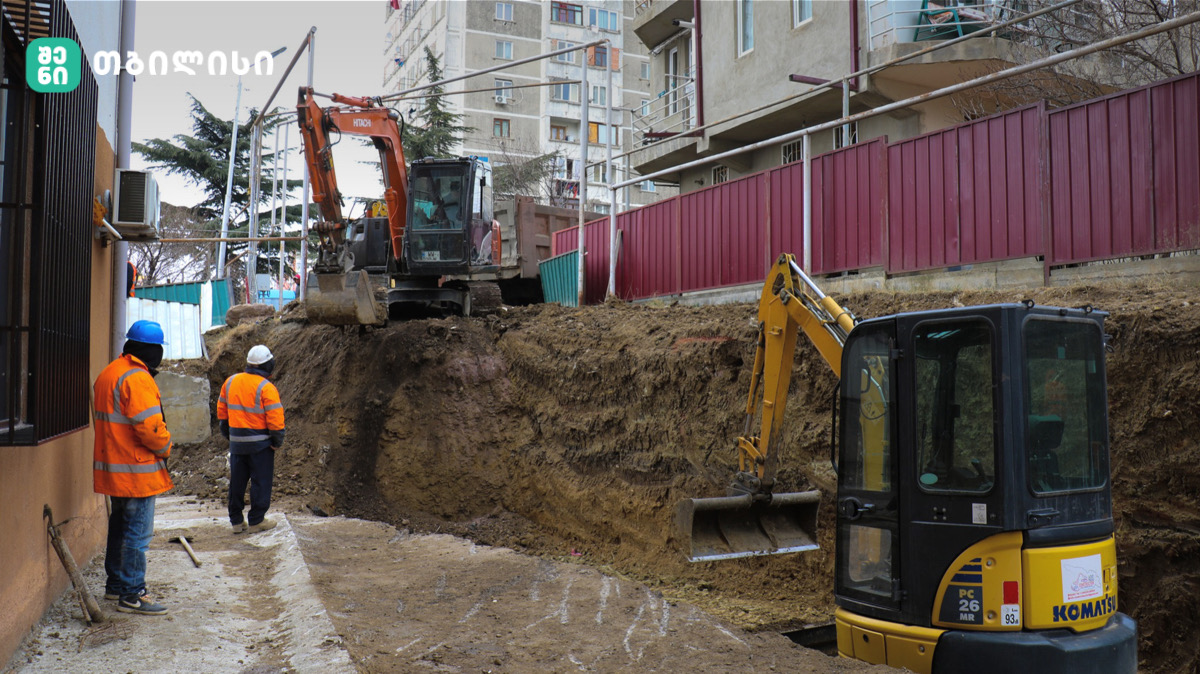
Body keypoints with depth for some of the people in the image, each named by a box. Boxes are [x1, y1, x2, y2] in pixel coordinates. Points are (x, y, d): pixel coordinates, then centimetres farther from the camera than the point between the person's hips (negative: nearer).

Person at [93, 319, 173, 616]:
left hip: (112, 467, 10)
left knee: (120, 527, 21)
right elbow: (150, 426, -25)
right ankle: (131, 595, 1)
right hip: (137, 470, -10)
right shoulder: (138, 379, -19)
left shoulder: (108, 374, 13)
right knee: (138, 533, -3)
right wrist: (165, 448, -7)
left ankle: (115, 584, 32)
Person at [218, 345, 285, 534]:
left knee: (237, 481, 14)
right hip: (260, 442, -6)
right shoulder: (266, 388, -16)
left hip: (236, 441, 6)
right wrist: (278, 440, -5)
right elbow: (275, 419, -18)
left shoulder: (230, 382, 4)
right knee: (261, 481, 5)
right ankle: (256, 521, 9)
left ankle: (236, 521, 21)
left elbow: (221, 411, 12)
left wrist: (227, 434, 22)